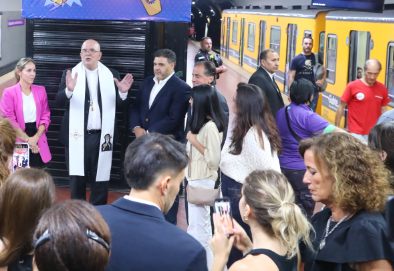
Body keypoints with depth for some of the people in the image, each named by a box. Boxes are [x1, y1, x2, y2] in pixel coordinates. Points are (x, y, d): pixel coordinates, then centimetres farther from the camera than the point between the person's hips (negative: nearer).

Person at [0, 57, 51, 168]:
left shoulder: (41, 90, 7)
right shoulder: (9, 93, -6)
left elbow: (46, 116, 7)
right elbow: (10, 120, -8)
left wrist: (36, 137, -7)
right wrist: (27, 139, -11)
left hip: (38, 141, 3)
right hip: (19, 141, -3)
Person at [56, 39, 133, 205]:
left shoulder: (111, 75, 6)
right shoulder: (70, 74, 3)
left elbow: (119, 105, 3)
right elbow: (59, 102, -7)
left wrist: (123, 92, -18)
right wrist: (69, 90, -26)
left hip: (102, 137, 1)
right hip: (78, 136, -1)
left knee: (100, 179, 6)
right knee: (77, 179, 6)